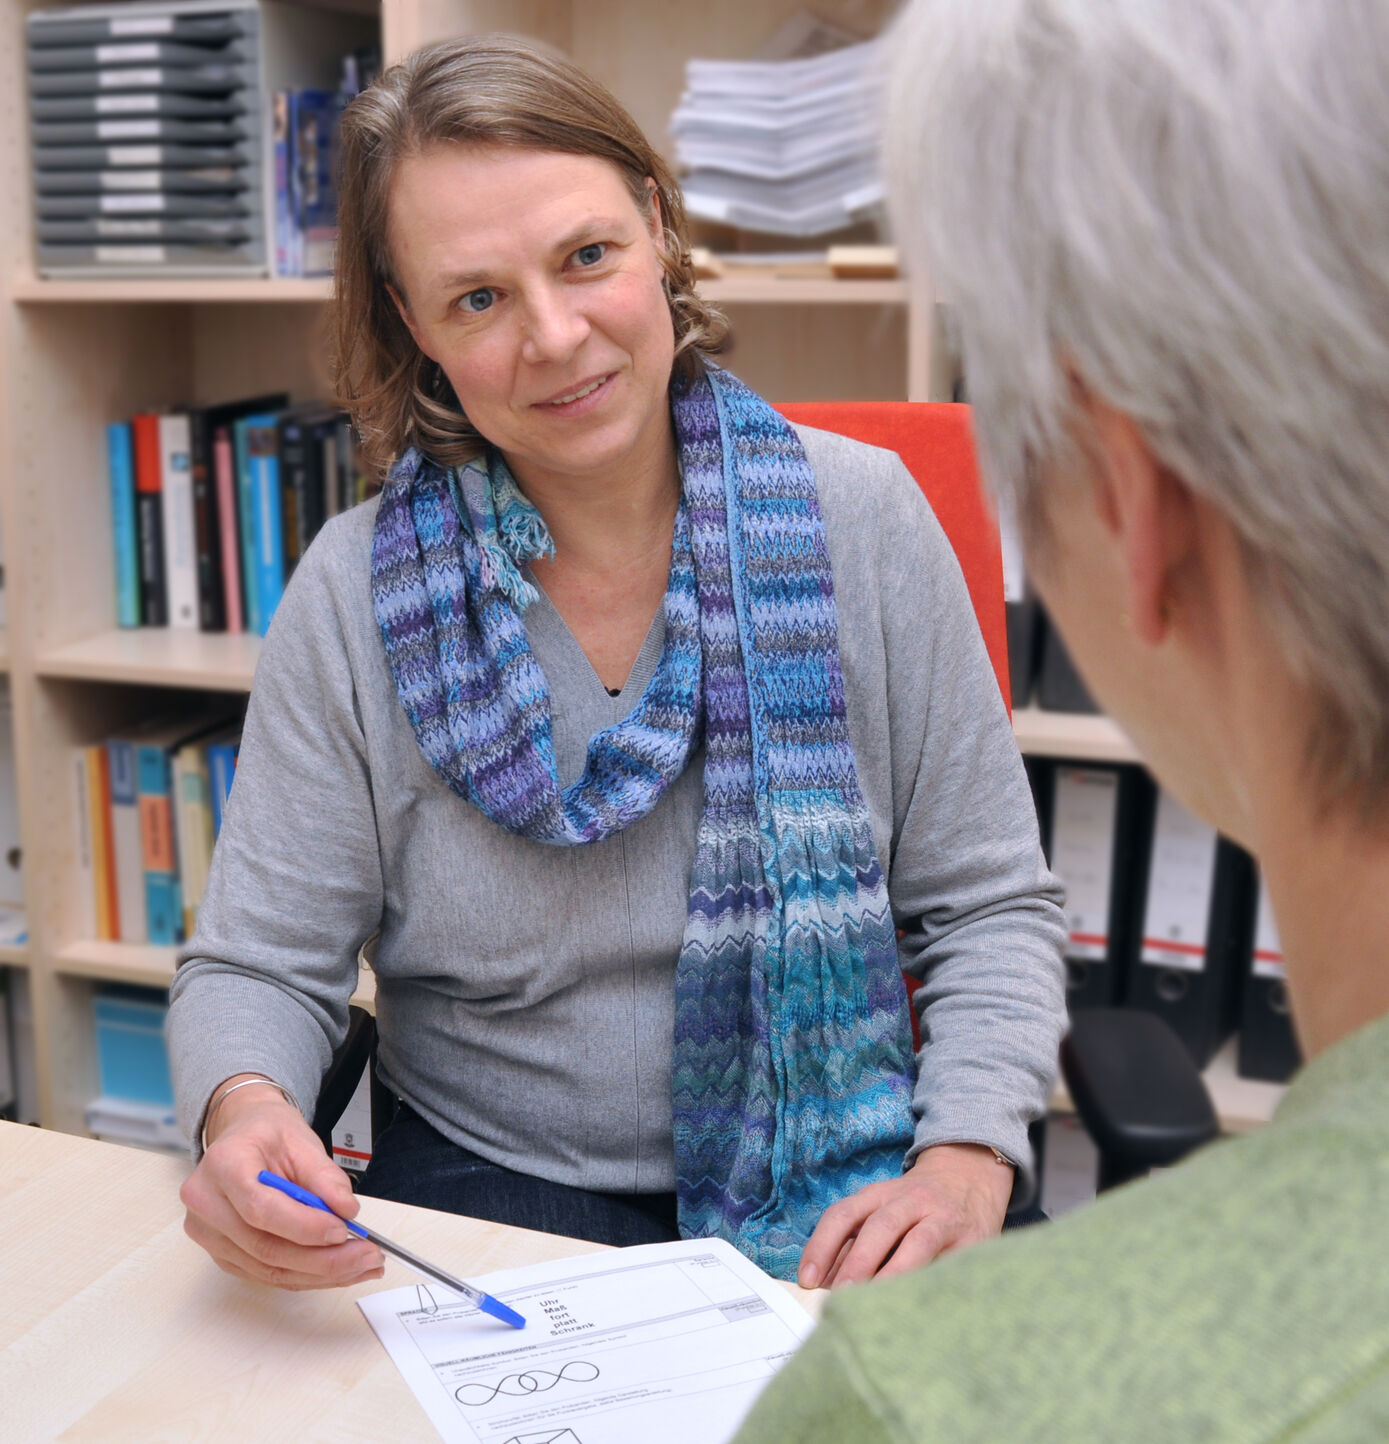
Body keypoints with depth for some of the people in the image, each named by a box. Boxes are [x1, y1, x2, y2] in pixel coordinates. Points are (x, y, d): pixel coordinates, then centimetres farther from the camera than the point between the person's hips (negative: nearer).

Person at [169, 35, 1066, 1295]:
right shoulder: (357, 595, -8)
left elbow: (988, 906, -2)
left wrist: (965, 1162, -18)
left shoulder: (853, 518, -8)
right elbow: (260, 965, -3)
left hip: (828, 1183, 0)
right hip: (486, 1179, 1)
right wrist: (243, 1108, -25)